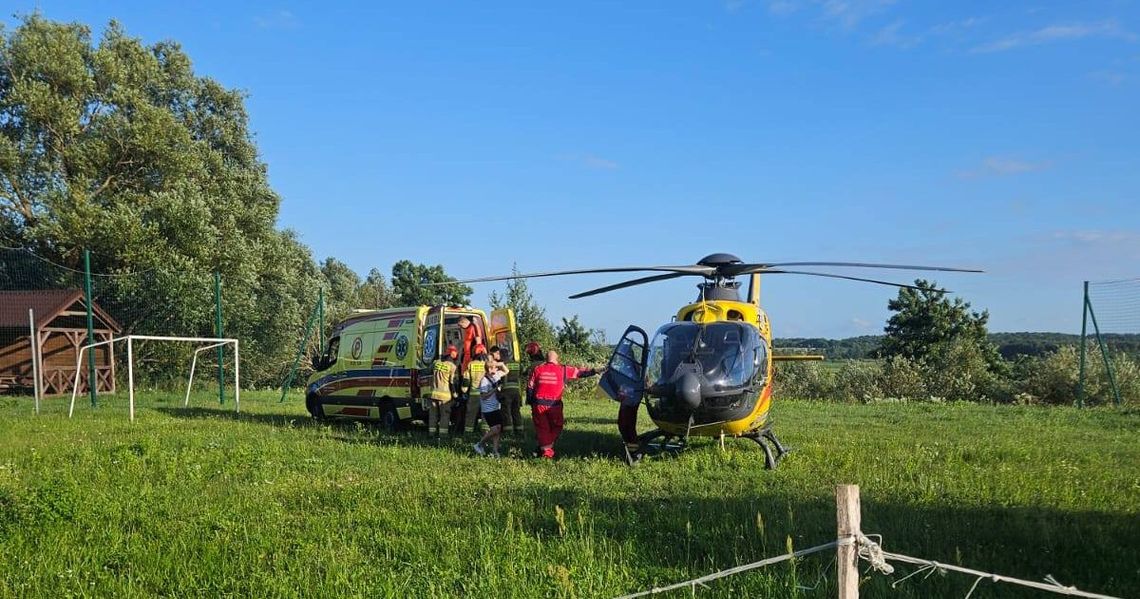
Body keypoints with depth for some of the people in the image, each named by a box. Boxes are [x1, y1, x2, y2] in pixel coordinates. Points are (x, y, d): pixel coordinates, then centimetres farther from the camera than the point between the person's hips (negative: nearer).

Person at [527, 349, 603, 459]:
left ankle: (545, 450, 13)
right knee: (556, 428, 16)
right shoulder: (563, 370, 2)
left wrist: (530, 402, 15)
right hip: (554, 404, -1)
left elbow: (530, 387, 6)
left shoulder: (538, 369, 6)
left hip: (538, 404, 2)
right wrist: (594, 371, 17)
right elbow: (580, 372, 7)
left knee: (542, 428, 12)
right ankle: (547, 449, 11)